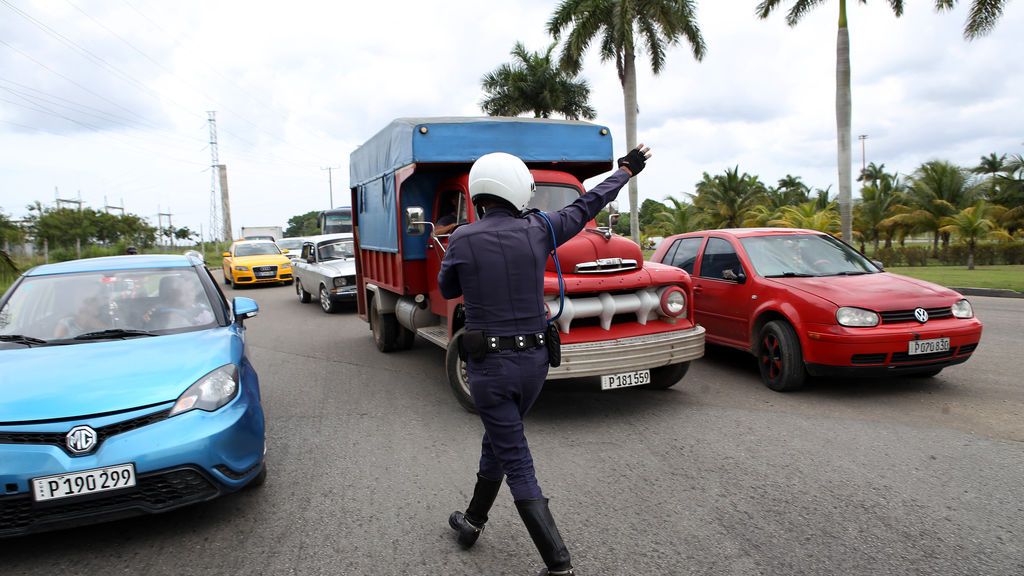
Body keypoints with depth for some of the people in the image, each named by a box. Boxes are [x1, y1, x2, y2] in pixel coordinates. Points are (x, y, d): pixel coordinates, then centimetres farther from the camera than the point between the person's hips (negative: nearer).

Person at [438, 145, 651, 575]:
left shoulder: (462, 240, -11)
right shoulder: (536, 230, -4)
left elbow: (448, 289, 7)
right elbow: (586, 207, 11)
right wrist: (627, 170, 26)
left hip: (489, 365, -4)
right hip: (534, 361, 4)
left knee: (517, 465, 2)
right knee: (498, 440, 24)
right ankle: (472, 521, 43)